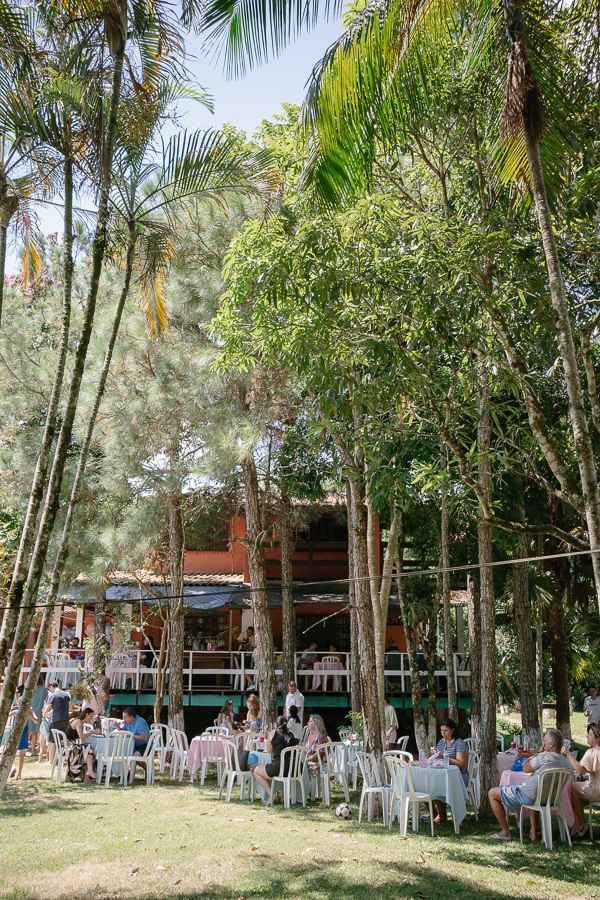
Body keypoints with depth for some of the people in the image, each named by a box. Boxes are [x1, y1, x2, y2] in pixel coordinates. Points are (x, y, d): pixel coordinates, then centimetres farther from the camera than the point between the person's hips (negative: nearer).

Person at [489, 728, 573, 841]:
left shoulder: (544, 756, -26)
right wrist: (534, 756, 16)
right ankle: (533, 832, 32)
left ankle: (505, 832, 11)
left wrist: (539, 752, -4)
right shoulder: (566, 763, -3)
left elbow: (526, 768, -11)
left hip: (529, 796, -8)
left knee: (492, 793, 7)